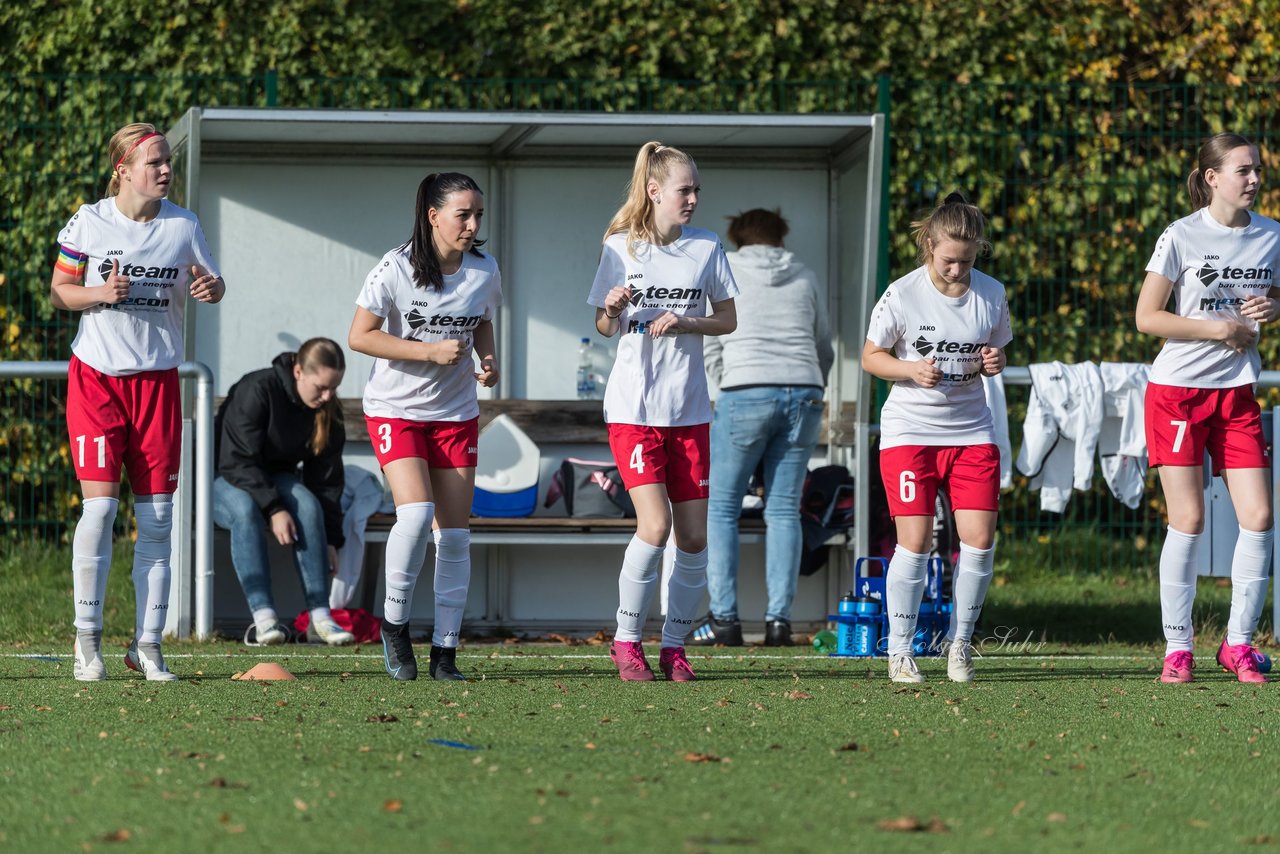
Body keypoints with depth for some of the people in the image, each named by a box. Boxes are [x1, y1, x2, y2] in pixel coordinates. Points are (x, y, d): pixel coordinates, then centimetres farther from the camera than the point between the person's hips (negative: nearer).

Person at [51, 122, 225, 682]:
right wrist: (100, 293, -16)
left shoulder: (182, 225, 3)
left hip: (157, 379, 3)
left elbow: (211, 284, 10)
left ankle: (146, 643, 8)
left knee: (156, 515, 1)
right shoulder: (88, 222, -3)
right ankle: (87, 641, -1)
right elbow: (59, 290, 4)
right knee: (99, 504, -11)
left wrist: (209, 287, -14)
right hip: (96, 376, -2)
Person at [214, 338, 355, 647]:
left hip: (276, 479, 5)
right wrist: (273, 509, -35)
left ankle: (320, 616, -32)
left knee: (308, 505, -29)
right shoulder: (257, 390, -24)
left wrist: (330, 539, -6)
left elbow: (326, 477, 0)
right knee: (245, 509, -39)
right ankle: (263, 616, -43)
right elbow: (237, 462, -27)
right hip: (226, 480, -5)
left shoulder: (328, 411, -5)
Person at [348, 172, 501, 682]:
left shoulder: (484, 271, -1)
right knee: (416, 512, -23)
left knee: (454, 533, 0)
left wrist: (488, 360, -4)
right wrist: (430, 352, -21)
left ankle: (445, 653, 7)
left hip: (456, 412, 4)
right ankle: (394, 622, -2)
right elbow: (359, 336, -14)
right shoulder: (397, 268, -14)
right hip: (395, 408, -4)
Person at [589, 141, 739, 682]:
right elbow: (605, 328, 7)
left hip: (689, 410, 3)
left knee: (693, 536, 1)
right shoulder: (620, 248, 0)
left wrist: (685, 322, -9)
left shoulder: (706, 248, 4)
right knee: (655, 525, -17)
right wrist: (611, 310, -15)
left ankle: (674, 644, 15)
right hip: (633, 408, -3)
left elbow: (728, 320, 9)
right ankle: (626, 640, -2)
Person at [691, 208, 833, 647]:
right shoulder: (805, 277, 17)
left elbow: (711, 347, 6)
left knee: (720, 507, 4)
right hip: (804, 394, 3)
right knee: (784, 510, 6)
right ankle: (778, 619, 0)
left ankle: (724, 617, -3)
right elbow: (823, 349, 18)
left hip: (746, 394, -3)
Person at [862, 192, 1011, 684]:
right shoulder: (902, 296, -10)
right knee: (915, 542, -8)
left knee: (980, 540, -5)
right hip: (909, 430, -3)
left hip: (971, 430, 3)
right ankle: (899, 652, 5)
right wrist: (912, 369, -18)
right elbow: (871, 357, 0)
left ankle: (959, 643, 13)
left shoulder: (991, 295, 0)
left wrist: (993, 362, -9)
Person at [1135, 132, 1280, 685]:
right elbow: (1146, 317, -9)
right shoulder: (1181, 237, -9)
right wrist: (1220, 329, -15)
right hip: (1178, 388, -4)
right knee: (1188, 521, -6)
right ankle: (1177, 649, 4)